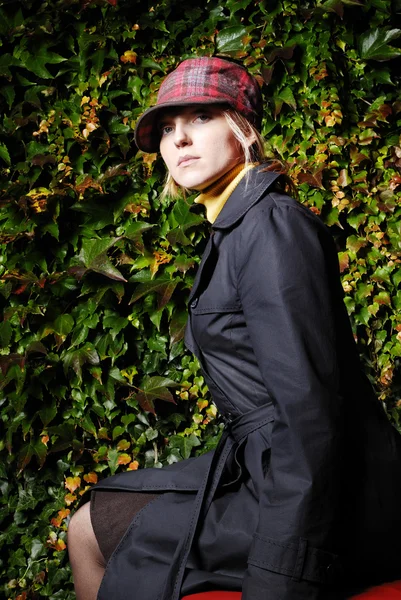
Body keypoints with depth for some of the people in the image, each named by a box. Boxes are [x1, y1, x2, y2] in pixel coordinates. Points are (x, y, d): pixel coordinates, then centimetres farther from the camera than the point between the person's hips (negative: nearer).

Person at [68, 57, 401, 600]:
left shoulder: (272, 225, -16)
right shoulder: (233, 231, 14)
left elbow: (309, 406, -24)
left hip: (328, 498, -9)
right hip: (265, 468, 9)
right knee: (89, 529, 12)